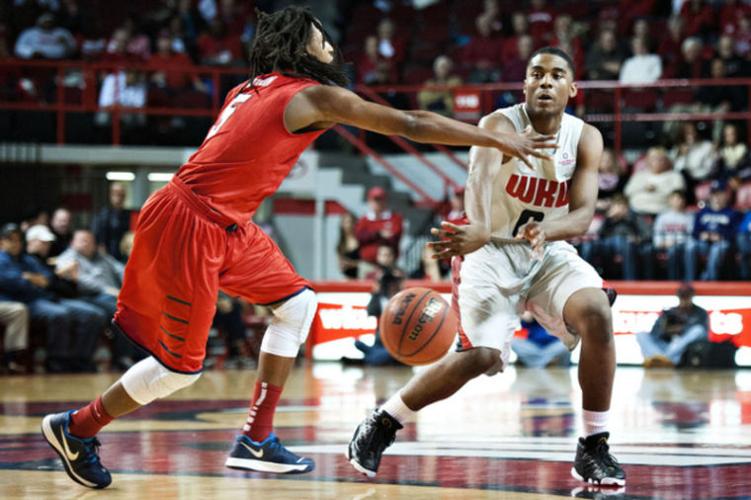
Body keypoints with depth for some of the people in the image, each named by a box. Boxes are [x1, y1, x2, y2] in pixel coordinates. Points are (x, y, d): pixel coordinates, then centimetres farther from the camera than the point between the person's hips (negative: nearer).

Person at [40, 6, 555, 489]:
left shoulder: (251, 90, 14)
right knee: (181, 366, 0)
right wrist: (500, 139, -5)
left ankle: (256, 440, 13)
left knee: (297, 303, 13)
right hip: (189, 226, -10)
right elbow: (412, 124, -10)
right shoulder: (315, 95, -10)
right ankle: (77, 429, 17)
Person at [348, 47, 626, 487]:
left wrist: (546, 230, -43)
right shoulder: (501, 125, -19)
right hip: (493, 252, -3)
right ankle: (382, 425, 3)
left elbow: (583, 216, -19)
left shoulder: (586, 139, -7)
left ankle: (595, 447, -11)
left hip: (550, 252, 3)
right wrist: (478, 229, -64)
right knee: (481, 356, -19)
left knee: (597, 315, -25)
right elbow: (480, 176, -41)